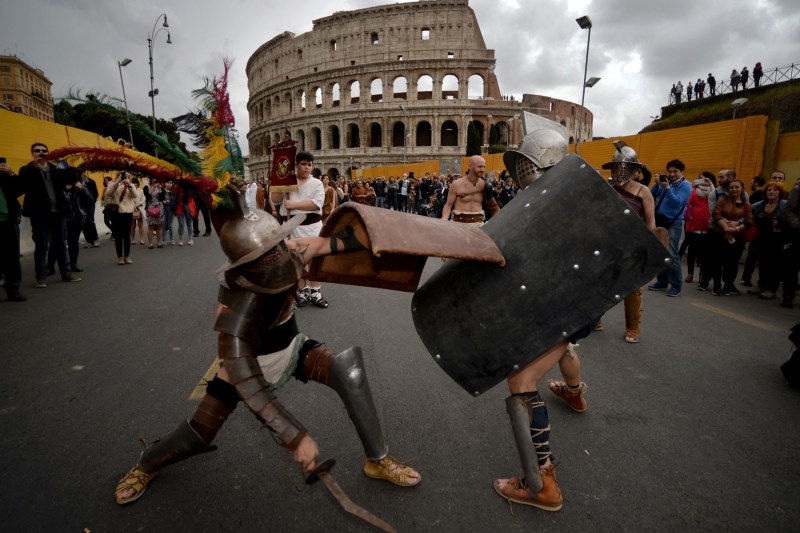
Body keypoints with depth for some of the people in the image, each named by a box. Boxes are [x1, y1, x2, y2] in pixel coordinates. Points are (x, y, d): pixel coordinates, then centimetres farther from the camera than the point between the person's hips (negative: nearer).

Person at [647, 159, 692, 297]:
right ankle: (662, 281, 16)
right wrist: (657, 184, -11)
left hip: (674, 223, -5)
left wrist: (667, 188, -22)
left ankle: (676, 284, -1)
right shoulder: (665, 181, 11)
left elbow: (677, 203, -16)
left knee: (671, 254, -9)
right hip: (659, 220, 5)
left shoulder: (686, 185, -2)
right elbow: (651, 195, 3)